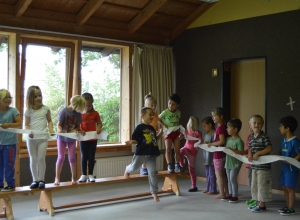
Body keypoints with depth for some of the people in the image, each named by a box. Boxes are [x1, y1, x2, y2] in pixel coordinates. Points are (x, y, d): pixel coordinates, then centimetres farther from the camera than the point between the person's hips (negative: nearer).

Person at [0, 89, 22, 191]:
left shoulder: (13, 111, -7)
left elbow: (20, 124, -9)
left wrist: (9, 125, -22)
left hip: (10, 142, -5)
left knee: (8, 165, 0)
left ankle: (10, 184, 9)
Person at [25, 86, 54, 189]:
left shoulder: (45, 108, 3)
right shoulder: (28, 110, 3)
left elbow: (49, 121, 9)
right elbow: (26, 124, 4)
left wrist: (51, 130, -8)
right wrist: (29, 132, -15)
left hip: (43, 137, -1)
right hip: (31, 138, 1)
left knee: (41, 158, -5)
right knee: (33, 159, 7)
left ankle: (41, 180, 7)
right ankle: (35, 180, 17)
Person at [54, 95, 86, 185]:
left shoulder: (78, 114, -3)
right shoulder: (64, 111, -14)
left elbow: (78, 126, 3)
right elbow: (59, 124, -13)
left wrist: (80, 131, -18)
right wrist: (60, 130, -33)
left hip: (72, 138, 3)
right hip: (62, 138, -3)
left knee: (72, 158, 4)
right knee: (61, 158, 0)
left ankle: (74, 178, 13)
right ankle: (57, 178, 9)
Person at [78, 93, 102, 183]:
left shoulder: (95, 113, -1)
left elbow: (99, 123, 3)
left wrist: (99, 128, -18)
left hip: (93, 139, 0)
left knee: (91, 157, 7)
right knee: (84, 157, 7)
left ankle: (90, 175, 16)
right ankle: (84, 175, 15)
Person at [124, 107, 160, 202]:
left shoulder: (152, 129, 11)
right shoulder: (139, 127, -8)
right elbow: (135, 140, -11)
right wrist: (131, 142, -29)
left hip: (151, 154, 4)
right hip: (141, 153, -4)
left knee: (152, 173, 1)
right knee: (134, 167, 14)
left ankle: (154, 192, 10)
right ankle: (127, 170, 53)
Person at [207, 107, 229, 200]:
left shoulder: (220, 127, -18)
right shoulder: (223, 127, 9)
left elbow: (222, 141, -25)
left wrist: (212, 144, -14)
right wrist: (212, 144, 14)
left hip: (218, 154, -9)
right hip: (223, 153, 9)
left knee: (218, 174, 0)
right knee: (223, 174, 15)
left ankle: (222, 194, 6)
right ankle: (226, 193, 22)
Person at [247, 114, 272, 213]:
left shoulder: (264, 136, -12)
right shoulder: (251, 137, 10)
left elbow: (269, 148, -18)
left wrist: (258, 153, -21)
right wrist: (250, 154, -7)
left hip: (263, 166, -8)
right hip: (254, 165, 8)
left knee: (262, 184, -1)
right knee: (254, 184, 14)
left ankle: (262, 205, 8)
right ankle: (258, 203, 26)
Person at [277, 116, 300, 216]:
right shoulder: (283, 141, 7)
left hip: (292, 168, -8)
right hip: (284, 167, 8)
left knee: (290, 188, -1)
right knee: (285, 187, 14)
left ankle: (291, 209, 9)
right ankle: (288, 206, 26)